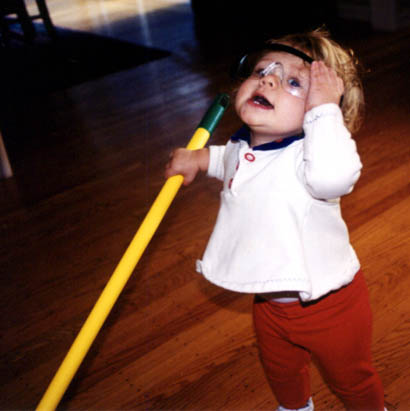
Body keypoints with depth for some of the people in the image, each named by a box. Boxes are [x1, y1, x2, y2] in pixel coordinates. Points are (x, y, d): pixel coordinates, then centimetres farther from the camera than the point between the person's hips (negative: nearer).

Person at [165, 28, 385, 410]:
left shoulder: (307, 154, -31)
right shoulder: (243, 147, -5)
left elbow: (332, 175, -57)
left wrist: (324, 108, -48)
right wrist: (199, 158, 11)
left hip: (329, 305, -7)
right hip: (271, 303, 7)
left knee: (351, 379, 22)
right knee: (280, 371, 33)